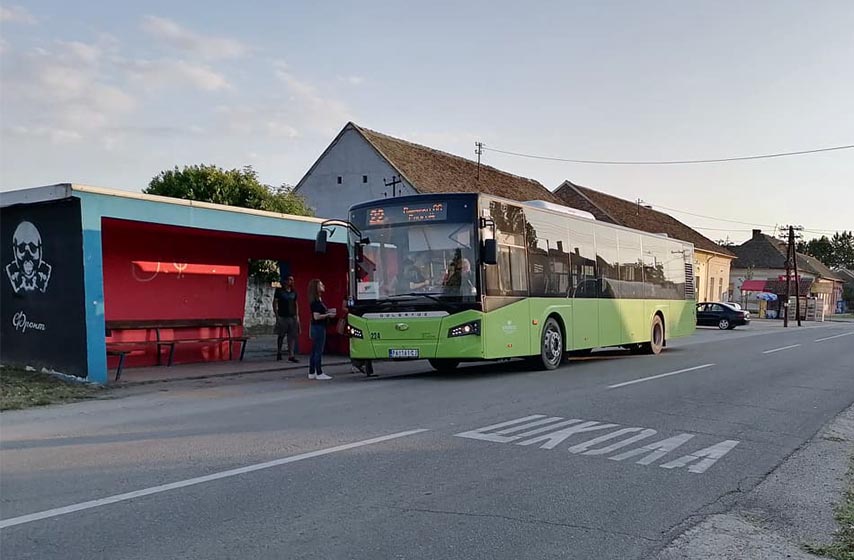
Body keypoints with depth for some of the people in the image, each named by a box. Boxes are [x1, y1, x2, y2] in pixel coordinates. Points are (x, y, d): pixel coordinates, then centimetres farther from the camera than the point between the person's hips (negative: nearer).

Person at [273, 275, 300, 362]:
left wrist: (297, 316, 8)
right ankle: (278, 353, 23)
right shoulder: (279, 291, -1)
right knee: (281, 336, 6)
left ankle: (291, 355, -2)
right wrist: (277, 315, -9)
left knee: (292, 336, -2)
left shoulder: (294, 292, 12)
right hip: (282, 317, -4)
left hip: (292, 317, 4)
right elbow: (275, 303, -3)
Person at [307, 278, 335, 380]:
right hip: (318, 327, -10)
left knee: (315, 351, 13)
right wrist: (328, 315, -12)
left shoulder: (319, 300, 13)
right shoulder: (315, 301, -17)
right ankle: (319, 373, 1)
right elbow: (316, 316, -21)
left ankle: (311, 373, 19)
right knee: (318, 351, -4)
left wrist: (329, 311, 7)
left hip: (319, 327, 10)